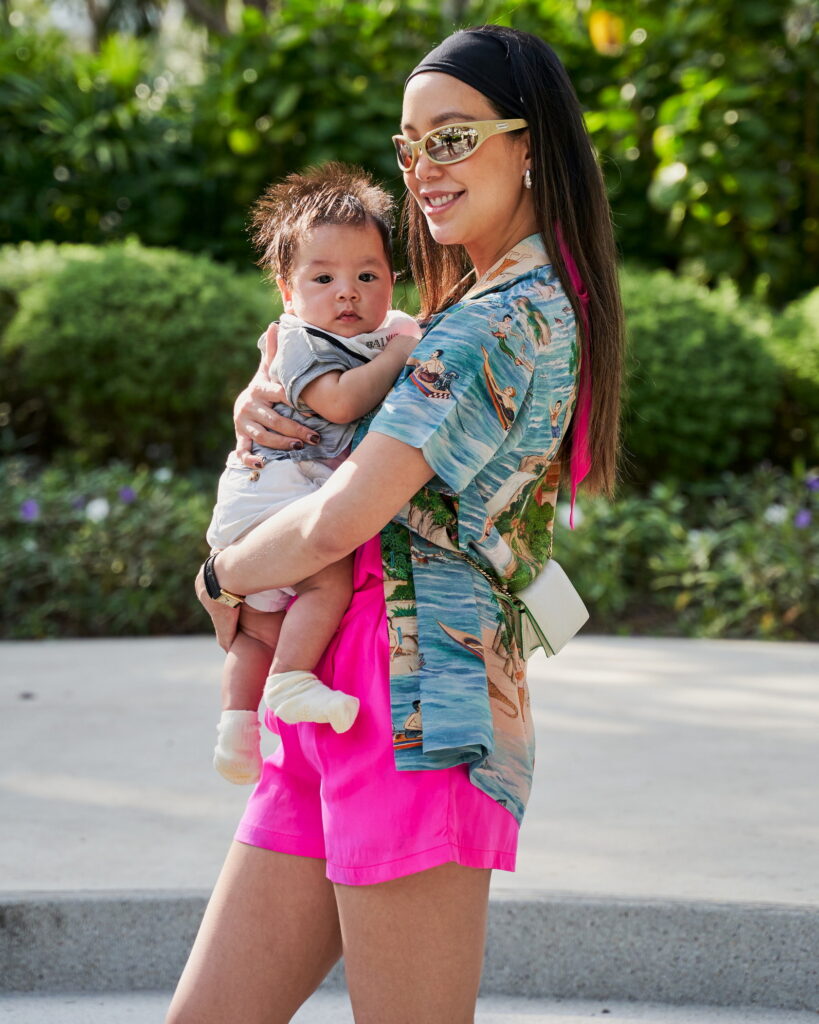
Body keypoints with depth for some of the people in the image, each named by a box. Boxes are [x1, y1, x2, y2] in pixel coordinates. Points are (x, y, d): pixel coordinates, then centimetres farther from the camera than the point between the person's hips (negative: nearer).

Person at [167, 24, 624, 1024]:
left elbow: (340, 520, -19)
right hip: (334, 712, 10)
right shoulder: (541, 306, 19)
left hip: (414, 697, -10)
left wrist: (223, 572, 1)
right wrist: (264, 398, 9)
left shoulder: (504, 318, -12)